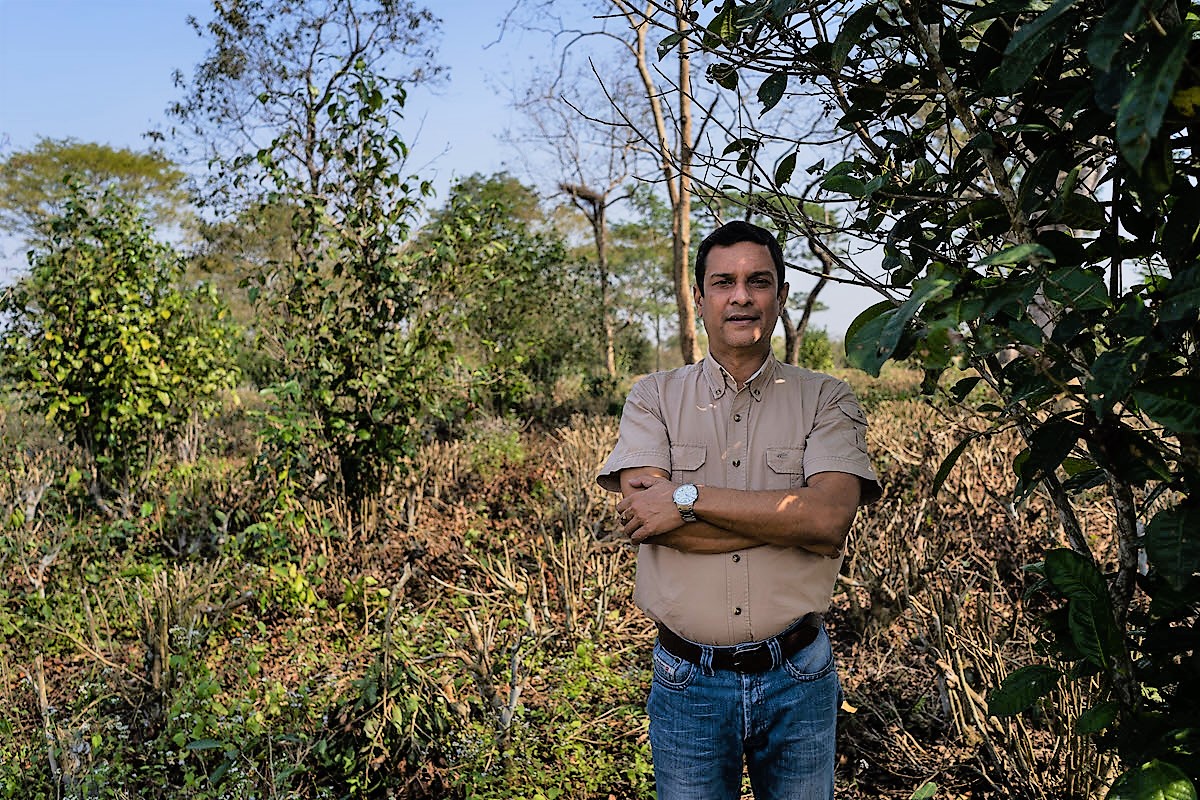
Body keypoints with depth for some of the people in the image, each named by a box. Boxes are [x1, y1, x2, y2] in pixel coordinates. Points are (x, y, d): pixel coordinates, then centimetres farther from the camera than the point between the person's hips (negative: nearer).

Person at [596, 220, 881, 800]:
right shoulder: (654, 398, 0)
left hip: (797, 682, 0)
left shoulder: (826, 400, -1)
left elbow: (832, 514, -18)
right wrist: (792, 517, -17)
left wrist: (687, 497, -19)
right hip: (688, 683, 0)